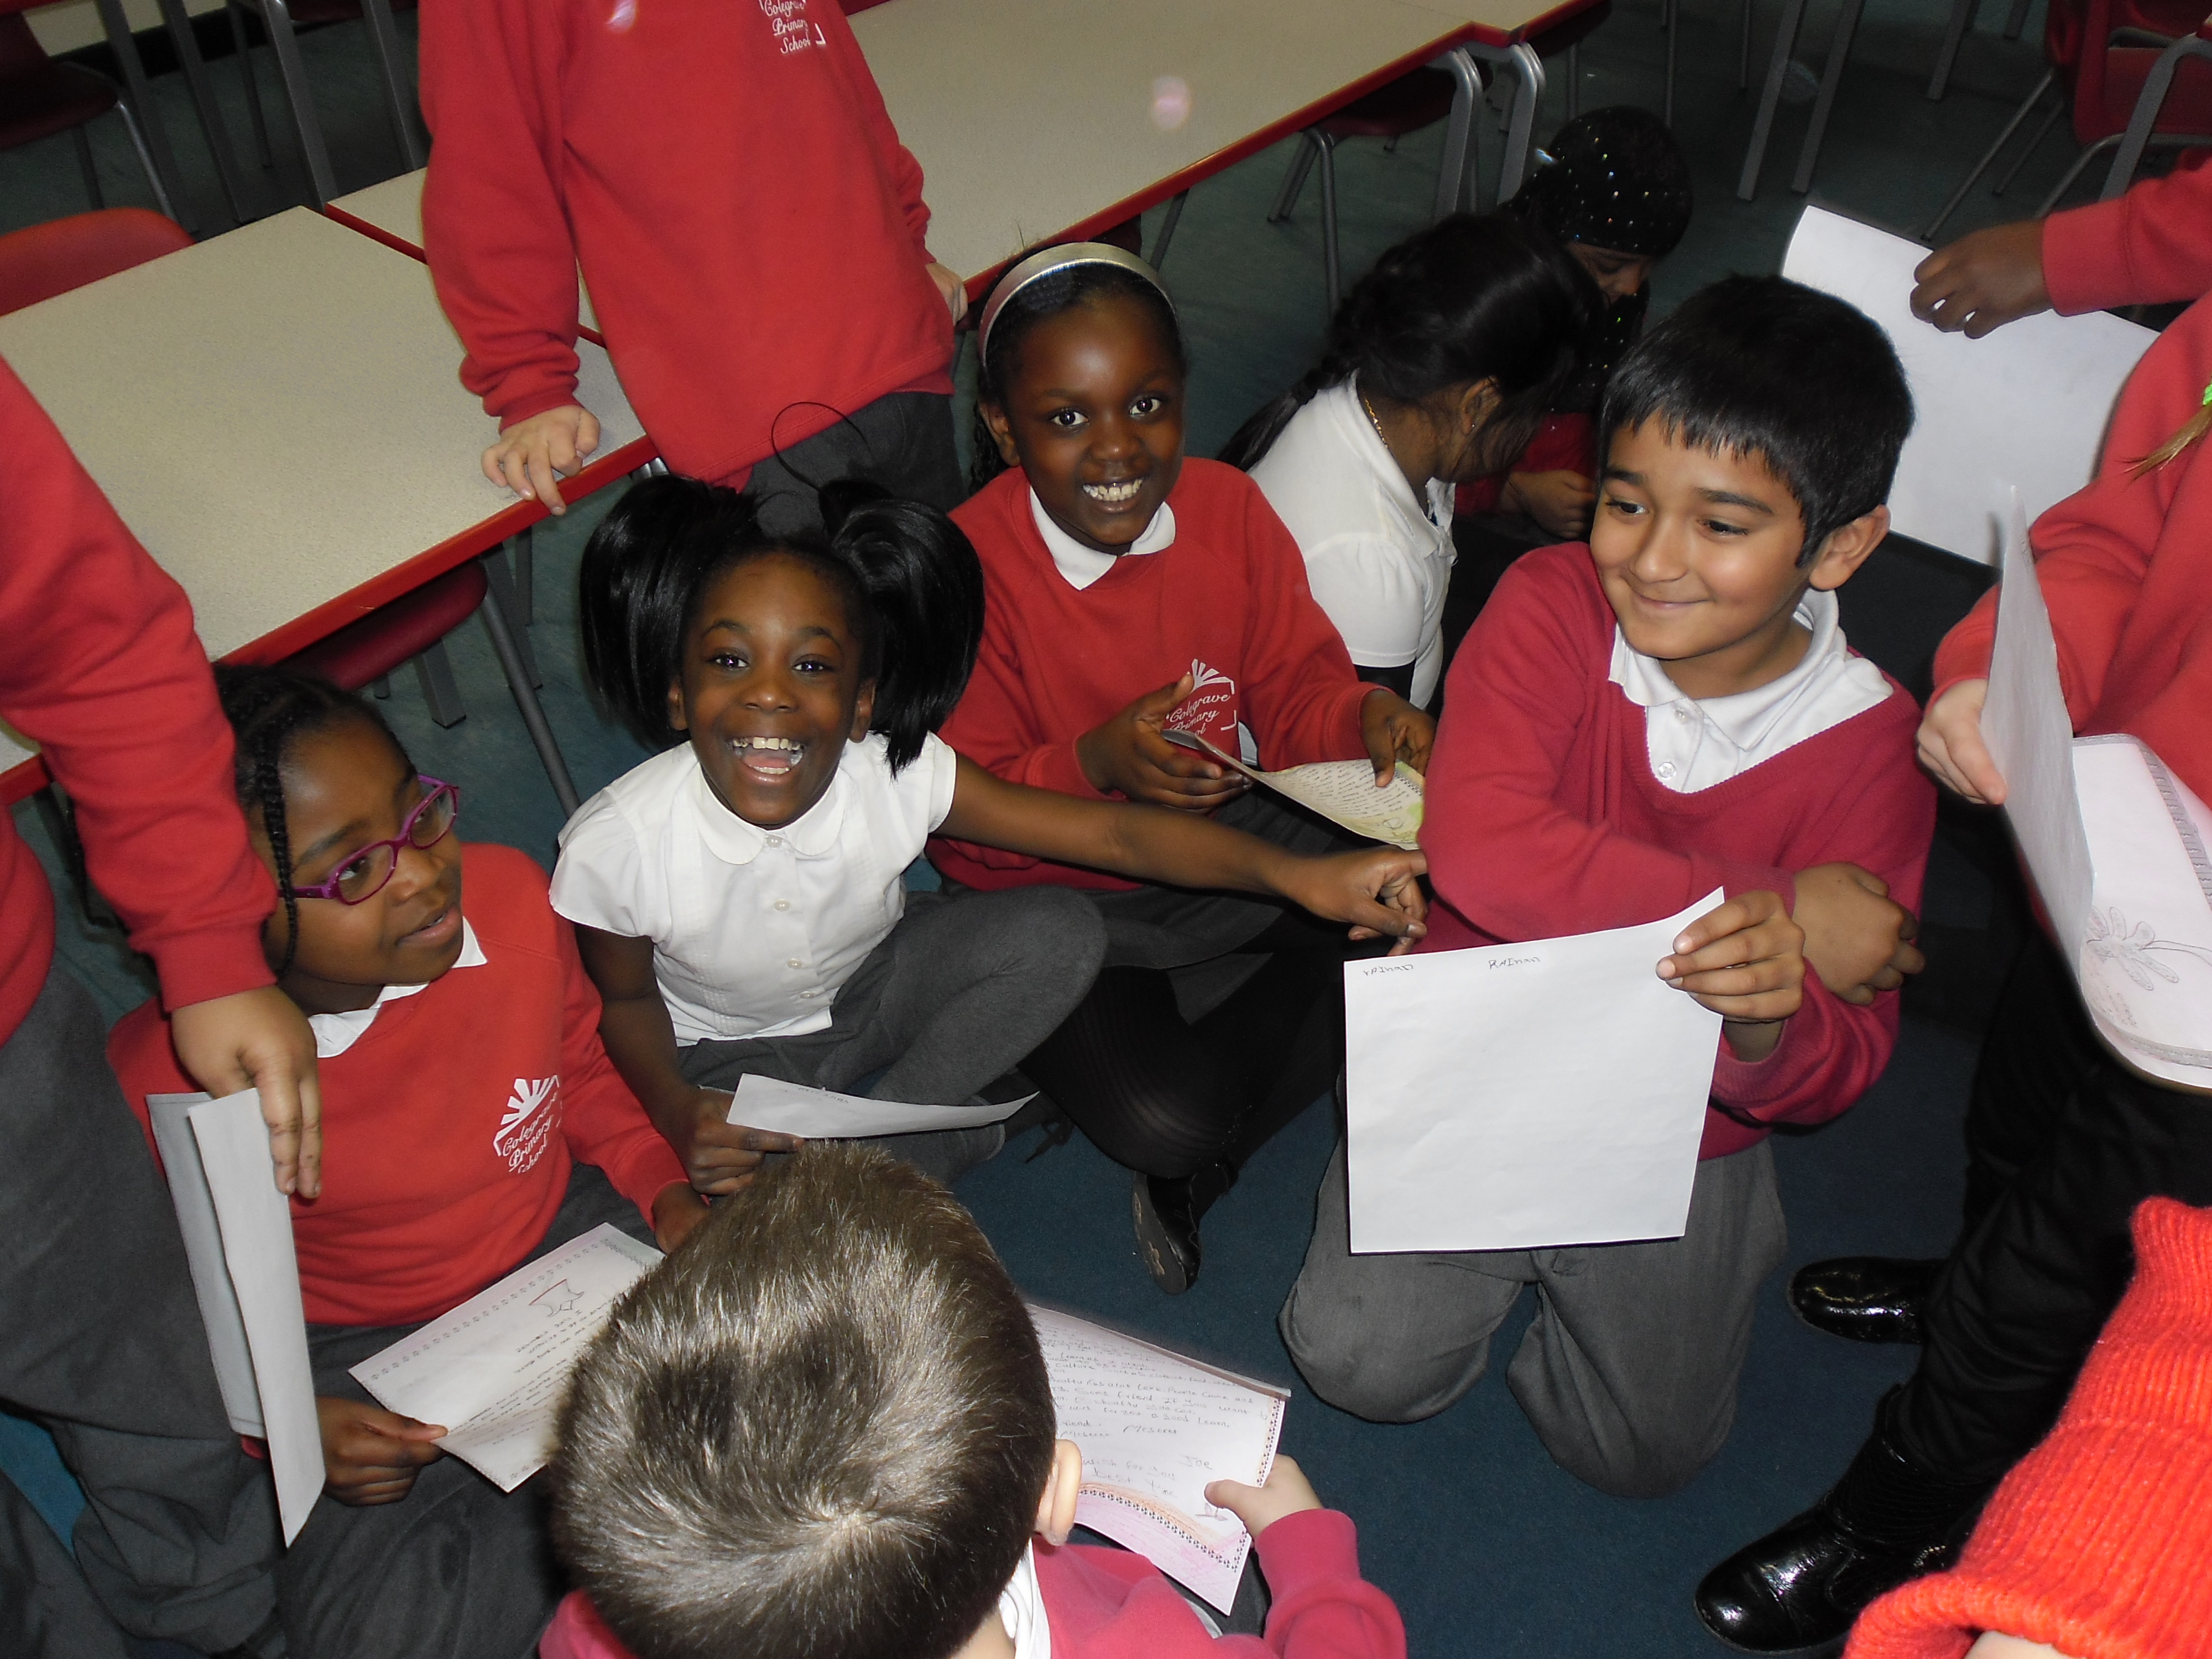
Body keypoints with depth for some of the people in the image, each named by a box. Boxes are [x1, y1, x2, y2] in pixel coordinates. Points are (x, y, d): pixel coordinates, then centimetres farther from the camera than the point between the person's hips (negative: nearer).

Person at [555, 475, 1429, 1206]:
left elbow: (1114, 833, -30)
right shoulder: (616, 845, -29)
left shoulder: (898, 777, -28)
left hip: (874, 986, 2)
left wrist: (1296, 872, -43)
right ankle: (953, 1130, -1)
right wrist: (675, 1113, -31)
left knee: (1061, 933, -22)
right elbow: (627, 999, -9)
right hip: (729, 1049, -1)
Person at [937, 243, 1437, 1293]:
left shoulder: (1227, 509, -7)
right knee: (1160, 1121, -27)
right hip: (1060, 894, -5)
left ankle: (1196, 1166, 2)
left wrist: (1364, 717, -24)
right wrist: (1095, 764, -35)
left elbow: (1294, 687, 0)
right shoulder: (968, 568, -19)